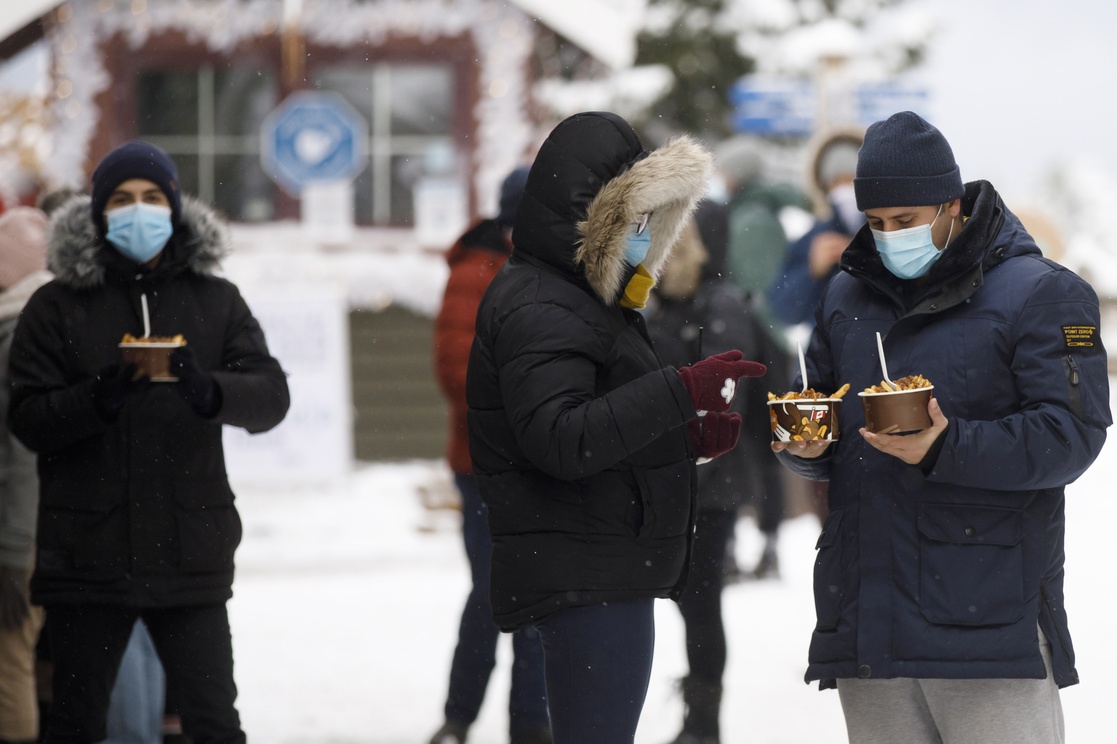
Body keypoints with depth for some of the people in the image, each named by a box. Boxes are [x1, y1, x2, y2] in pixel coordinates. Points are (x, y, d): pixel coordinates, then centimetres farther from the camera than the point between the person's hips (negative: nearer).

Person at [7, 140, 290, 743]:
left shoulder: (215, 300, 9)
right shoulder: (59, 305, 3)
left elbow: (271, 396, -2)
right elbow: (27, 420, -4)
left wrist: (208, 392, -24)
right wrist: (98, 398, -23)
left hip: (190, 553, 1)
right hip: (88, 553, -1)